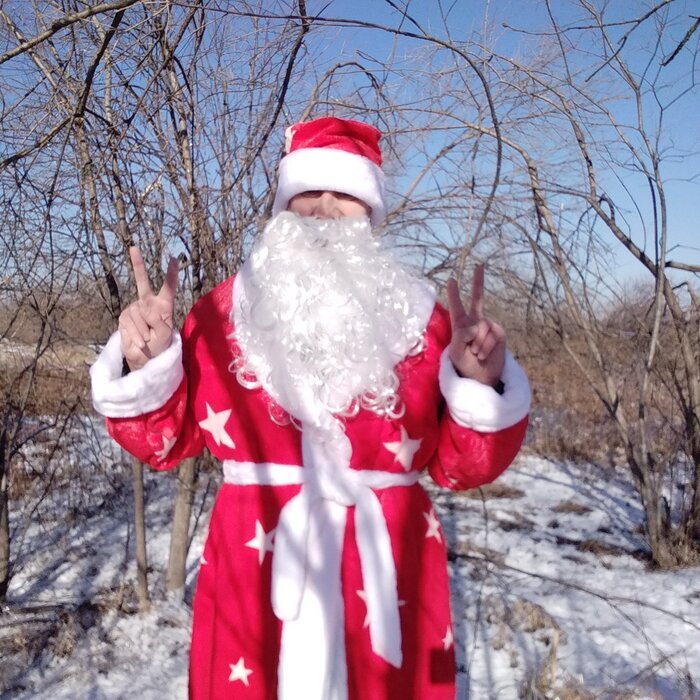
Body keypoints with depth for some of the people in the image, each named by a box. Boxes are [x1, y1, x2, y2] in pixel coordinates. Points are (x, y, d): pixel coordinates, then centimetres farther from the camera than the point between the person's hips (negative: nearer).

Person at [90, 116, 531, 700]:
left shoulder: (418, 317, 2)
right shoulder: (226, 311, 1)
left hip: (387, 580, 1)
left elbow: (461, 465, 1)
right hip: (254, 575, 0)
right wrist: (144, 367, -12)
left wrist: (482, 385, -16)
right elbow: (165, 438, 5)